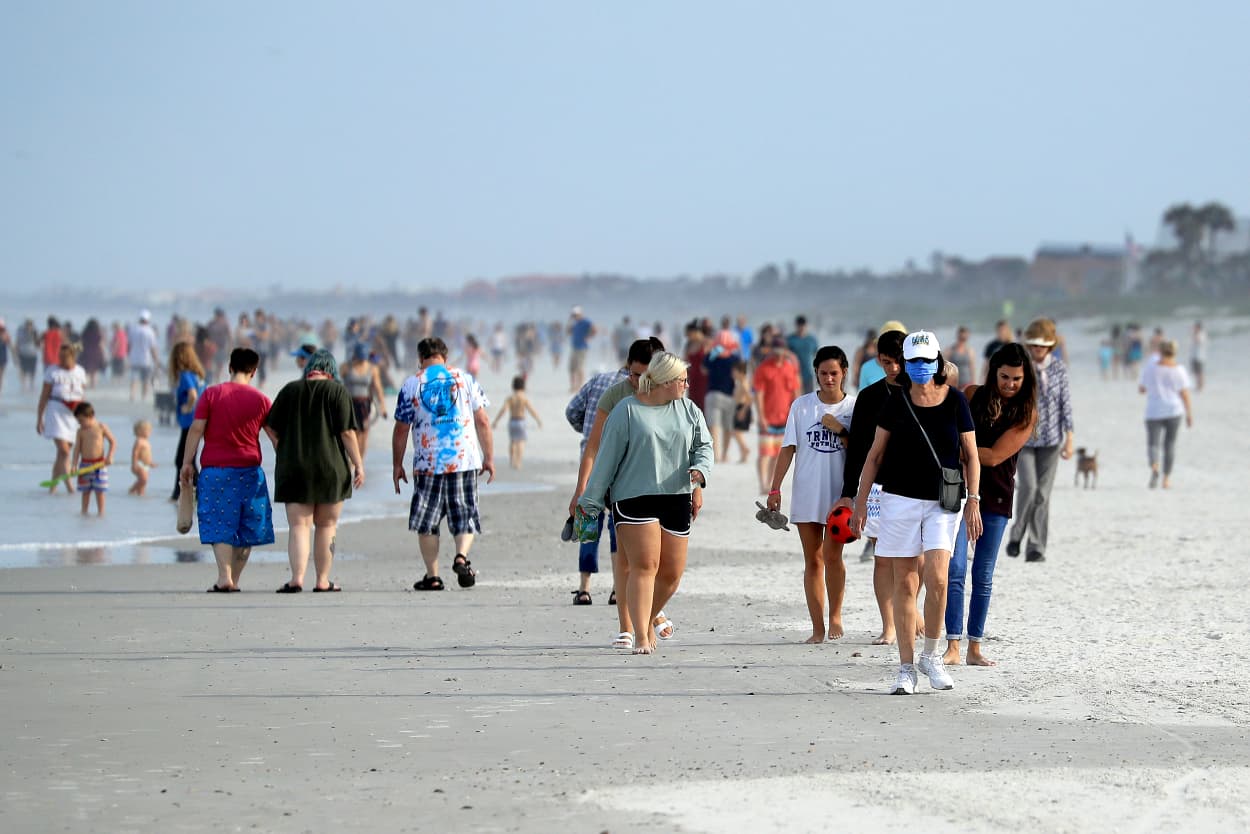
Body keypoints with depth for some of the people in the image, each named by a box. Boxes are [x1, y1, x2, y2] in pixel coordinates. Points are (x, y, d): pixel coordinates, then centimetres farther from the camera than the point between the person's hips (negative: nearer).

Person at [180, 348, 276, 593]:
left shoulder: (211, 394, -1)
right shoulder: (260, 399, 3)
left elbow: (196, 429, -5)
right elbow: (275, 436, 7)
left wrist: (187, 462, 0)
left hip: (215, 469, -1)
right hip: (249, 471, 1)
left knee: (220, 525, -3)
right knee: (246, 527, 11)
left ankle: (224, 577, -17)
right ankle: (234, 580, 13)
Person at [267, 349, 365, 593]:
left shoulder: (290, 390, 4)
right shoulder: (338, 391, -4)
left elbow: (272, 429, 6)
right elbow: (347, 432, -9)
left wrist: (284, 455, 18)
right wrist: (358, 464, -4)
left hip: (294, 469, 1)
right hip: (331, 468, -1)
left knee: (298, 526, 1)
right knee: (326, 526, 11)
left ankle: (297, 577, -16)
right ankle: (322, 580, 12)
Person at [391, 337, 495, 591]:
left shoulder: (411, 385, 1)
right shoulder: (465, 379, 4)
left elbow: (401, 429, 3)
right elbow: (483, 421, 3)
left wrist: (397, 465, 12)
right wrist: (489, 458, 10)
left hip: (428, 464, -1)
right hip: (465, 460, 1)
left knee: (426, 521, 9)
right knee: (465, 517, 9)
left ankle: (432, 576, 8)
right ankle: (461, 556, -17)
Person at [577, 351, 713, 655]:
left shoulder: (689, 410, 12)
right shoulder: (626, 411, -1)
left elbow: (704, 445, 13)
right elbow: (607, 457, 0)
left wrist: (700, 470, -10)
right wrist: (590, 501, 1)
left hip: (676, 499, 5)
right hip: (635, 497, -5)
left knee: (672, 573, 4)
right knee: (644, 565, -16)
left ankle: (648, 619, 30)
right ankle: (641, 637, -15)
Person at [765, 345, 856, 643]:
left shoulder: (854, 407, 1)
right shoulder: (802, 405, 4)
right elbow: (788, 449, 5)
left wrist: (841, 432, -15)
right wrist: (775, 489, 0)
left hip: (839, 493, -2)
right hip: (806, 493, 2)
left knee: (832, 555, -10)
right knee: (812, 560, 4)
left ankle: (835, 616, 10)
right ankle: (818, 628, 9)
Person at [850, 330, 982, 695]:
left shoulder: (955, 401, 1)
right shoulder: (895, 404, 1)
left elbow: (971, 455, 5)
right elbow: (875, 454, 7)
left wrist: (973, 500, -2)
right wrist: (861, 500, 3)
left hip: (943, 503, -1)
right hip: (900, 500, 1)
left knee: (936, 578, -14)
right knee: (905, 584, 2)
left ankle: (931, 657, 6)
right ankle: (906, 668, 8)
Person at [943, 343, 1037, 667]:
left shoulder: (1027, 414, -3)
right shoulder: (972, 395, 1)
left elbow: (994, 456, -11)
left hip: (996, 497, 0)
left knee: (983, 576, 7)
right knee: (955, 571, -10)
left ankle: (974, 647, 13)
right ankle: (953, 646, -10)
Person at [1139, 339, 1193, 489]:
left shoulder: (1150, 368, -3)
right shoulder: (1179, 370, -3)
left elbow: (1141, 389, 5)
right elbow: (1185, 394, -5)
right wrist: (1189, 415, 3)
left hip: (1154, 413, -1)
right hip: (1174, 411, 1)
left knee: (1153, 444, -1)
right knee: (1170, 445, 13)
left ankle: (1154, 468, -31)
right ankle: (1166, 479, 12)